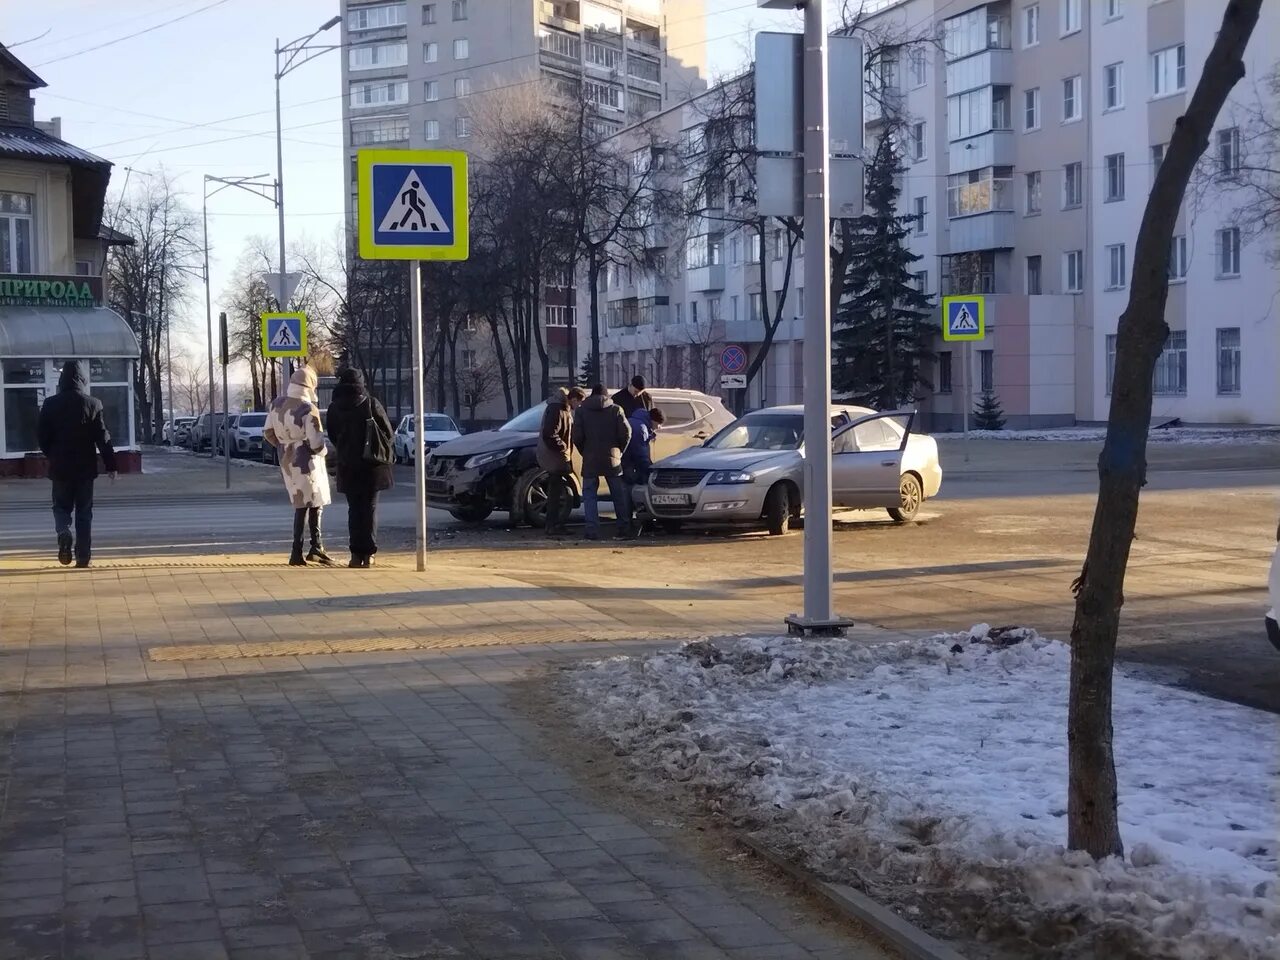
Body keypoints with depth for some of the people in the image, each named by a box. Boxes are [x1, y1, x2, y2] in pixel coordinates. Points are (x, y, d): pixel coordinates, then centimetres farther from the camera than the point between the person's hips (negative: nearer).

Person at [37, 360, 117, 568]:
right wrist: (111, 465, 0)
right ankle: (83, 556, 5)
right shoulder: (92, 404, -7)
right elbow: (103, 437, -6)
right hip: (85, 467, -1)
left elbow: (42, 434, 1)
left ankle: (64, 533, -16)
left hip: (60, 467, 1)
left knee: (61, 506, 15)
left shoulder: (51, 404, -3)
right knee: (84, 512, 8)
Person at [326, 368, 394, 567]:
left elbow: (333, 436, 9)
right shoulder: (371, 404, -8)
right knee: (370, 508, 5)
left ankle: (357, 554, 2)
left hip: (348, 466, 2)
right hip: (372, 464, -2)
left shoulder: (334, 408, 0)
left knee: (354, 509, 9)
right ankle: (368, 553, 2)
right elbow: (388, 433, -4)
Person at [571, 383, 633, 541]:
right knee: (619, 495, 10)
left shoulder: (582, 410, 2)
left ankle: (593, 531, -6)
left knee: (590, 495, 4)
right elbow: (626, 433, -4)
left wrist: (585, 452, 10)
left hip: (590, 460, -1)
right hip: (612, 460, 1)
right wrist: (619, 451, 11)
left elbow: (577, 436, -4)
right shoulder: (616, 410, 3)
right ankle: (624, 529, 9)